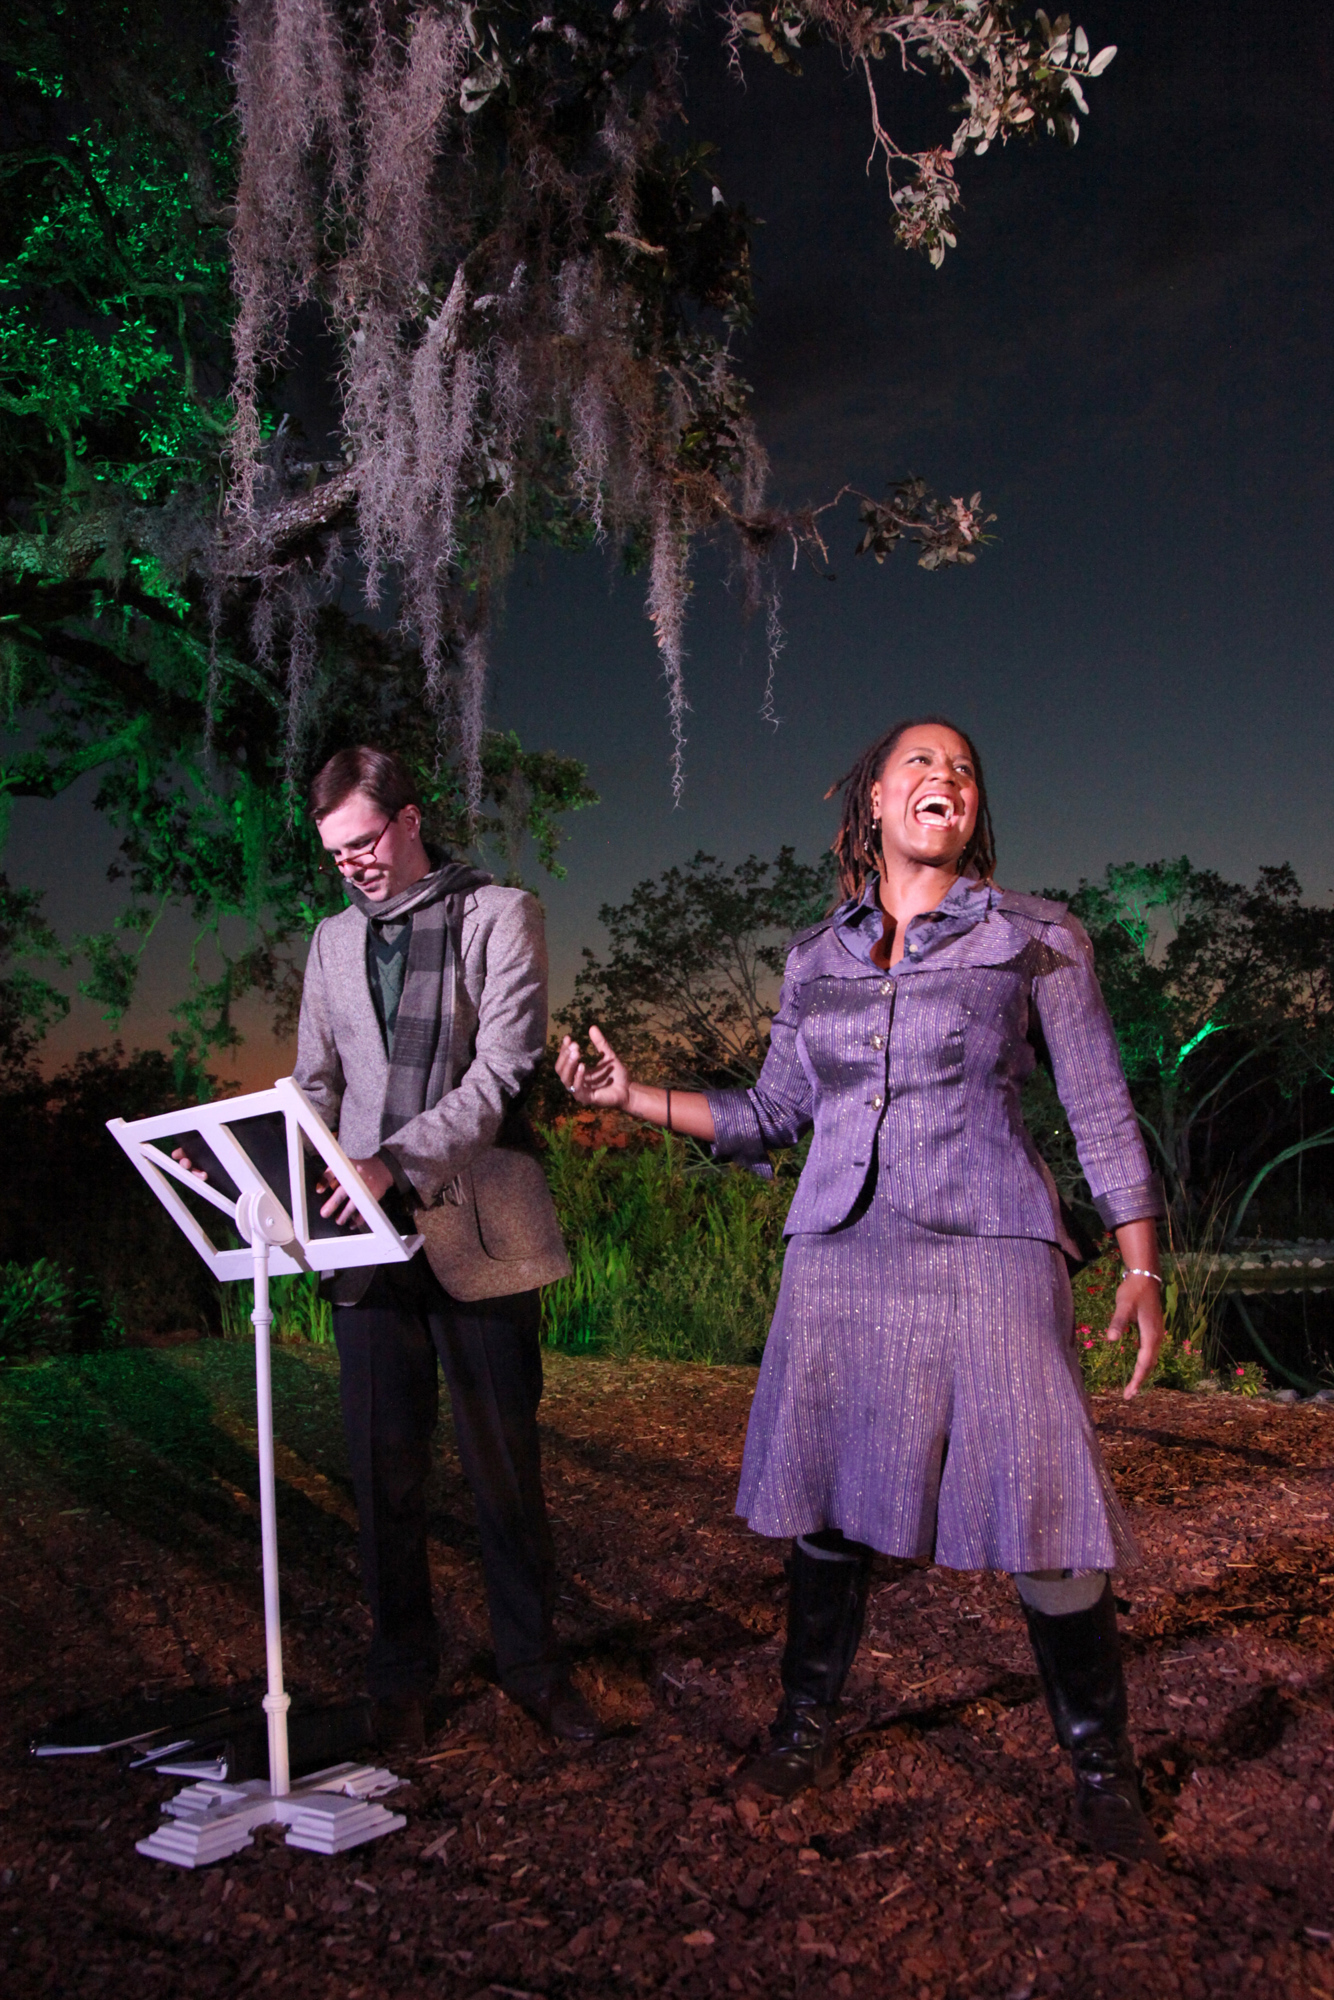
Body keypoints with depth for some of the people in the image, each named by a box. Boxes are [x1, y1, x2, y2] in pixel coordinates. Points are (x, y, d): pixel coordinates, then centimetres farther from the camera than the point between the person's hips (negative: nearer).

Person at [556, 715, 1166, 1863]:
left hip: (989, 1255, -3)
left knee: (1042, 1515, -4)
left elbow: (1102, 1114, 3)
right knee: (827, 1500, 8)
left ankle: (1102, 1771, 17)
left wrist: (1143, 1271, -4)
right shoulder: (816, 957, 11)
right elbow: (773, 1115, 16)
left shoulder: (1038, 939, 3)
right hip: (839, 1255, 3)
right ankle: (809, 1728, 29)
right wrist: (636, 1097, 7)